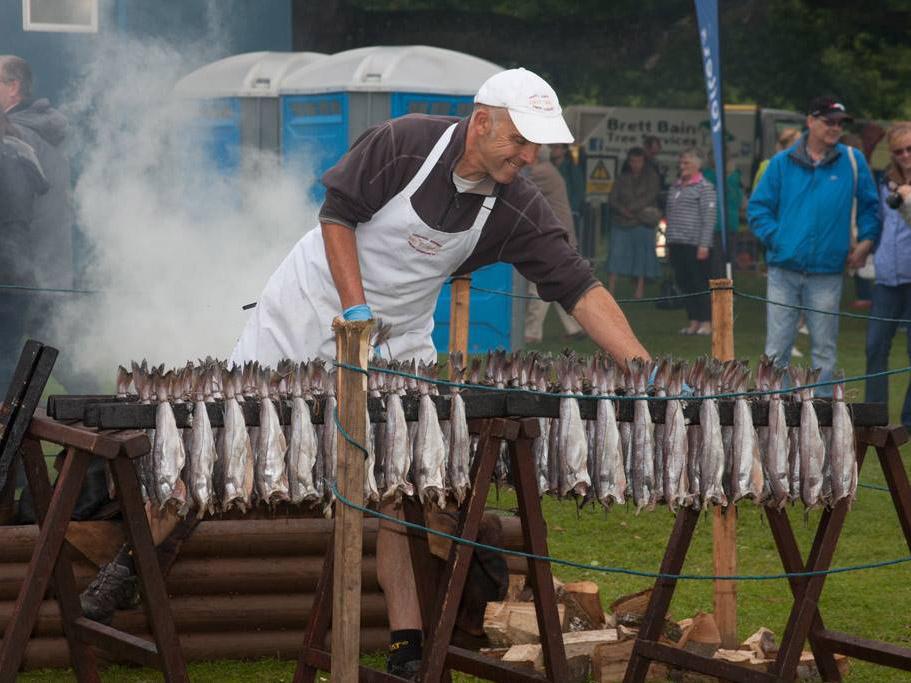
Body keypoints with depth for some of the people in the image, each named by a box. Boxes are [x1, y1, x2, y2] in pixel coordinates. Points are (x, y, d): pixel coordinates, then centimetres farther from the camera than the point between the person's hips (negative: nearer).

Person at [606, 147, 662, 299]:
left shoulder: (651, 178, 7)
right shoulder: (622, 179, 13)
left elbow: (649, 197, -7)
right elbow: (613, 199, 6)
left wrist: (631, 208, -13)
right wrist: (624, 211, -12)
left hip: (642, 223, -2)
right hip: (621, 223, 2)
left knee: (642, 255, -3)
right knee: (616, 253, -8)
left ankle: (640, 289, 0)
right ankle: (611, 290, -11)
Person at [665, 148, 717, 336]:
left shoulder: (705, 187, -3)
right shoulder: (675, 188, 17)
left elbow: (709, 218, -9)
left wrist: (704, 245, -15)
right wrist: (669, 243, 14)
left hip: (695, 244, -7)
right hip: (677, 244, 7)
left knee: (700, 283, -4)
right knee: (683, 283, 7)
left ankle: (706, 322, 0)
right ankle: (694, 321, 14)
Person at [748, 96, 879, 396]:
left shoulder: (853, 161, 4)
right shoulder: (782, 163, 4)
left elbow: (869, 205, 13)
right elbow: (758, 207, 7)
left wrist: (866, 241, 1)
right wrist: (774, 238, -5)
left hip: (827, 272, 0)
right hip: (784, 270, 0)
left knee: (824, 348, 6)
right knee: (777, 347, 2)